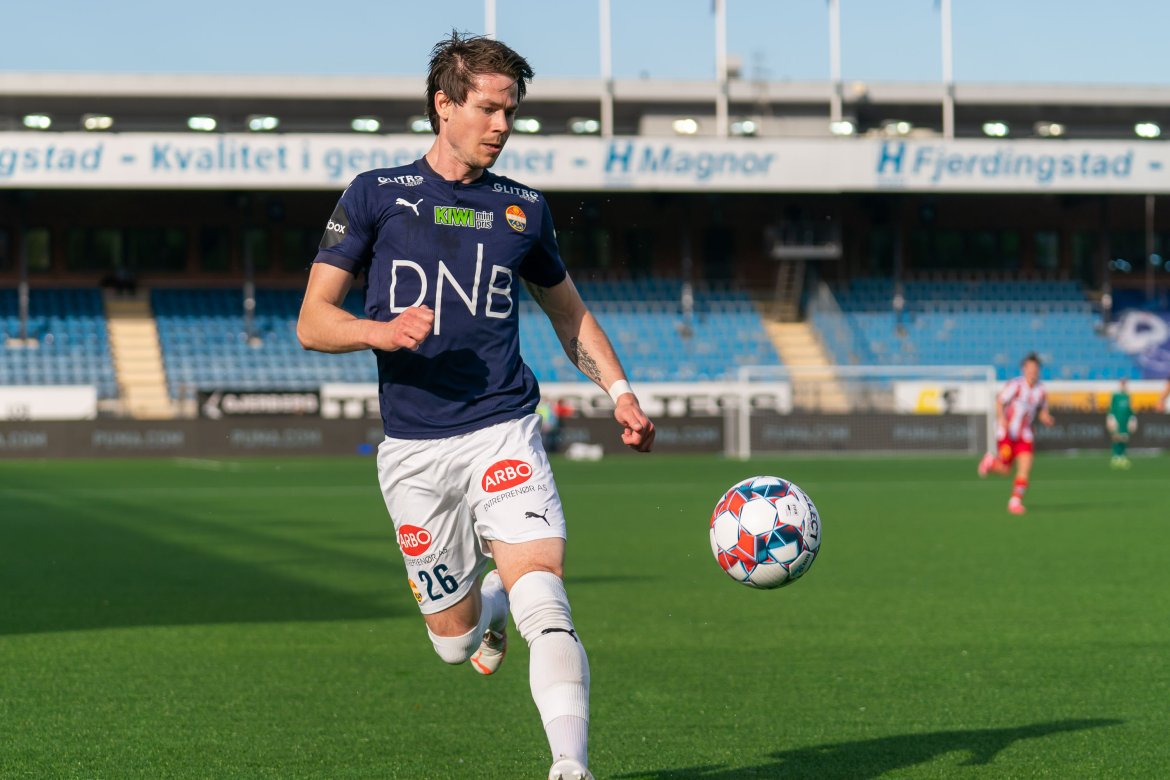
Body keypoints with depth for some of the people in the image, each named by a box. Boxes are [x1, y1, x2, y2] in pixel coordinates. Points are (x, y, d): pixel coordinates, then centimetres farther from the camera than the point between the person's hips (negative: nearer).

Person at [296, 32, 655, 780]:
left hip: (504, 433, 0)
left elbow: (570, 312, 25)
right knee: (453, 637, 7)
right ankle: (487, 608, 43)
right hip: (414, 450, 0)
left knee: (544, 599, -21)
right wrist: (379, 331, -19)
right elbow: (312, 321, 1)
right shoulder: (376, 196, 3)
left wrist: (619, 392, 11)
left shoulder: (522, 209, 11)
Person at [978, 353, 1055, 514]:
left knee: (1025, 468, -11)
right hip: (1007, 432, -4)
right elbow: (999, 402, -10)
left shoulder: (1041, 391, 2)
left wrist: (1047, 419, -9)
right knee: (1005, 470, -2)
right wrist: (1002, 419, -27)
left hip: (1025, 434, 4)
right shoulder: (1015, 385, -13)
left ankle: (1015, 501, -3)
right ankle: (991, 460, 32)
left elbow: (1042, 413, 14)